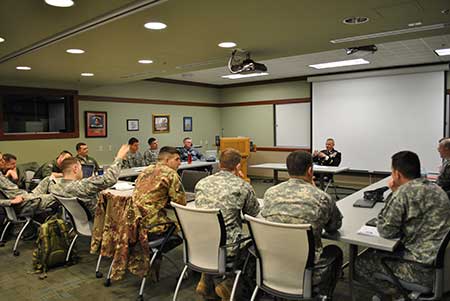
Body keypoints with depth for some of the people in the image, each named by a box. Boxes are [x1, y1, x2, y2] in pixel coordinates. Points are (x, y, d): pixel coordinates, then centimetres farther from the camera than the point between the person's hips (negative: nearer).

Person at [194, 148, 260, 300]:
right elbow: (255, 213, 10)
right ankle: (228, 284, 13)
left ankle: (206, 282, 28)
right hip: (226, 248, -5)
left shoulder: (201, 183, 7)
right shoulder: (243, 186, -6)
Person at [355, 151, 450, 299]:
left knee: (360, 262, 3)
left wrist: (394, 193, -9)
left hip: (423, 268, -9)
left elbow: (385, 231, -15)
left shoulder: (404, 192, -21)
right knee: (376, 251, 23)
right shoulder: (436, 189, 6)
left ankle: (396, 292, 15)